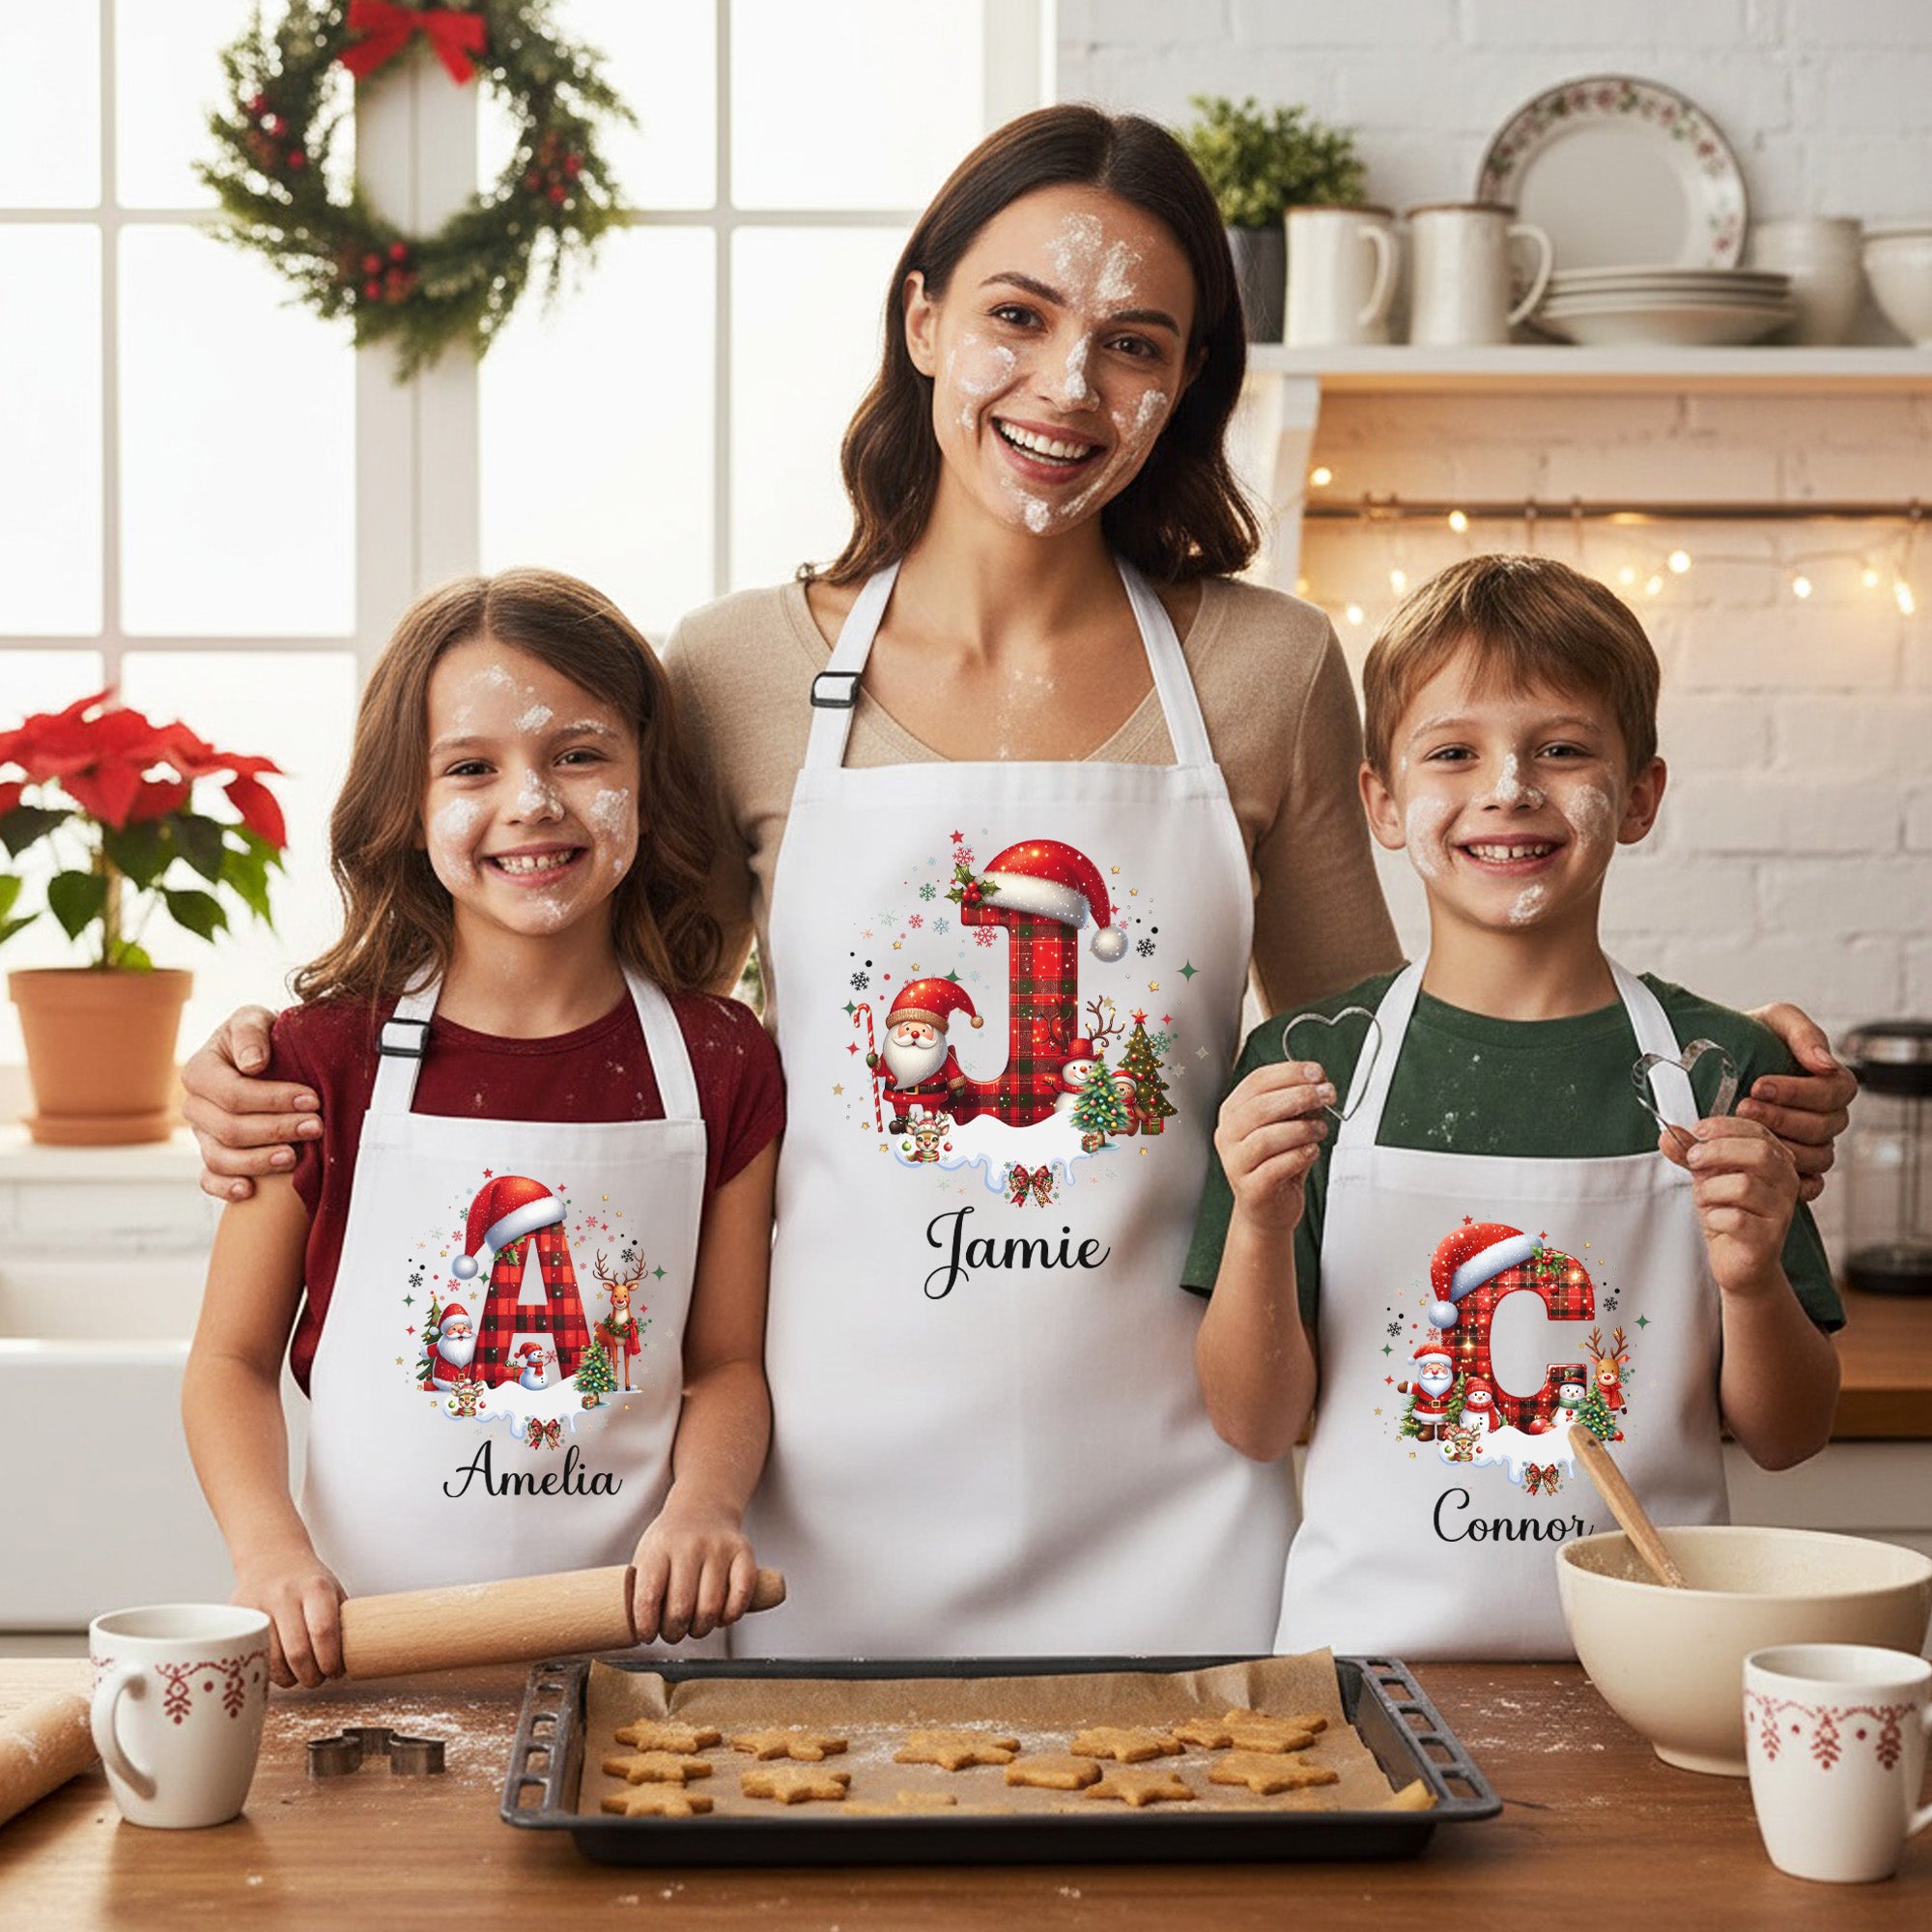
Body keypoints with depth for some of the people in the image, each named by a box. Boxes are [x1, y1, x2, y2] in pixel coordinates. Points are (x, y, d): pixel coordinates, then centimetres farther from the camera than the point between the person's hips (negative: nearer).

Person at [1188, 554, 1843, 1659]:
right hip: (1369, 1654, -1)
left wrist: (1752, 1278, -10)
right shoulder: (1308, 1064, 2)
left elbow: (1787, 1438, 8)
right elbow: (1259, 1426, 4)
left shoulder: (1720, 1071, 4)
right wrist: (1258, 1226, -12)